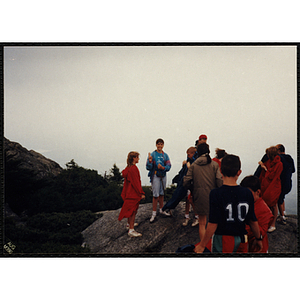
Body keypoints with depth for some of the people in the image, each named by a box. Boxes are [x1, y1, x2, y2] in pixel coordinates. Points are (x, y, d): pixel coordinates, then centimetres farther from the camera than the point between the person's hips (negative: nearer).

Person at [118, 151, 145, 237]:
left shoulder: (128, 167, 9)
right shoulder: (133, 168, -21)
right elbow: (136, 182, -22)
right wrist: (141, 193, -18)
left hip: (129, 192, 10)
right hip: (133, 194, -10)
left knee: (130, 210, 24)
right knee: (133, 210, -8)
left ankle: (129, 223, 40)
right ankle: (131, 230, -6)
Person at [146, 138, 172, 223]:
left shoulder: (165, 155, 5)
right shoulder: (153, 154, -6)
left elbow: (168, 166, 0)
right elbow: (148, 167, -10)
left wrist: (163, 167, -19)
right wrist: (150, 161, -29)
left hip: (163, 175, 4)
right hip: (155, 176, -4)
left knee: (162, 193, 15)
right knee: (156, 195, -5)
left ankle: (161, 209, 31)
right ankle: (154, 213, 3)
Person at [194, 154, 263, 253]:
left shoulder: (216, 194, -16)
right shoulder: (247, 193, -4)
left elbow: (213, 224, -18)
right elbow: (253, 221, 4)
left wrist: (202, 246, -9)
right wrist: (258, 239, 21)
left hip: (222, 241, -4)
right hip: (241, 239, 4)